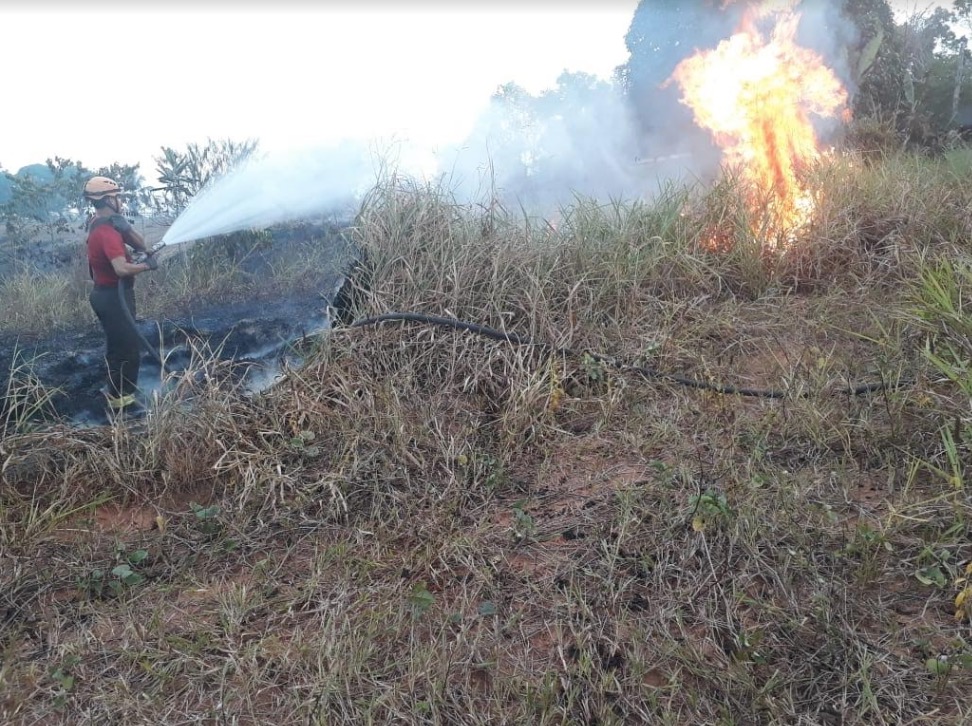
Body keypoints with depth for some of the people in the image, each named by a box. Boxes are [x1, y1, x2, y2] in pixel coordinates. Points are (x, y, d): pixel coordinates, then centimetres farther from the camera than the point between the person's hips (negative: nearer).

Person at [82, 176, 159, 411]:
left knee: (118, 347, 21)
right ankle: (121, 400, 5)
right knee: (128, 350, -3)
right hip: (113, 297, -11)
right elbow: (122, 269, -35)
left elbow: (141, 245, 5)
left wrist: (125, 227, -11)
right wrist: (147, 265, -21)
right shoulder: (107, 231, -23)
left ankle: (116, 395, 32)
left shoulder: (103, 224, 9)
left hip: (108, 294, 11)